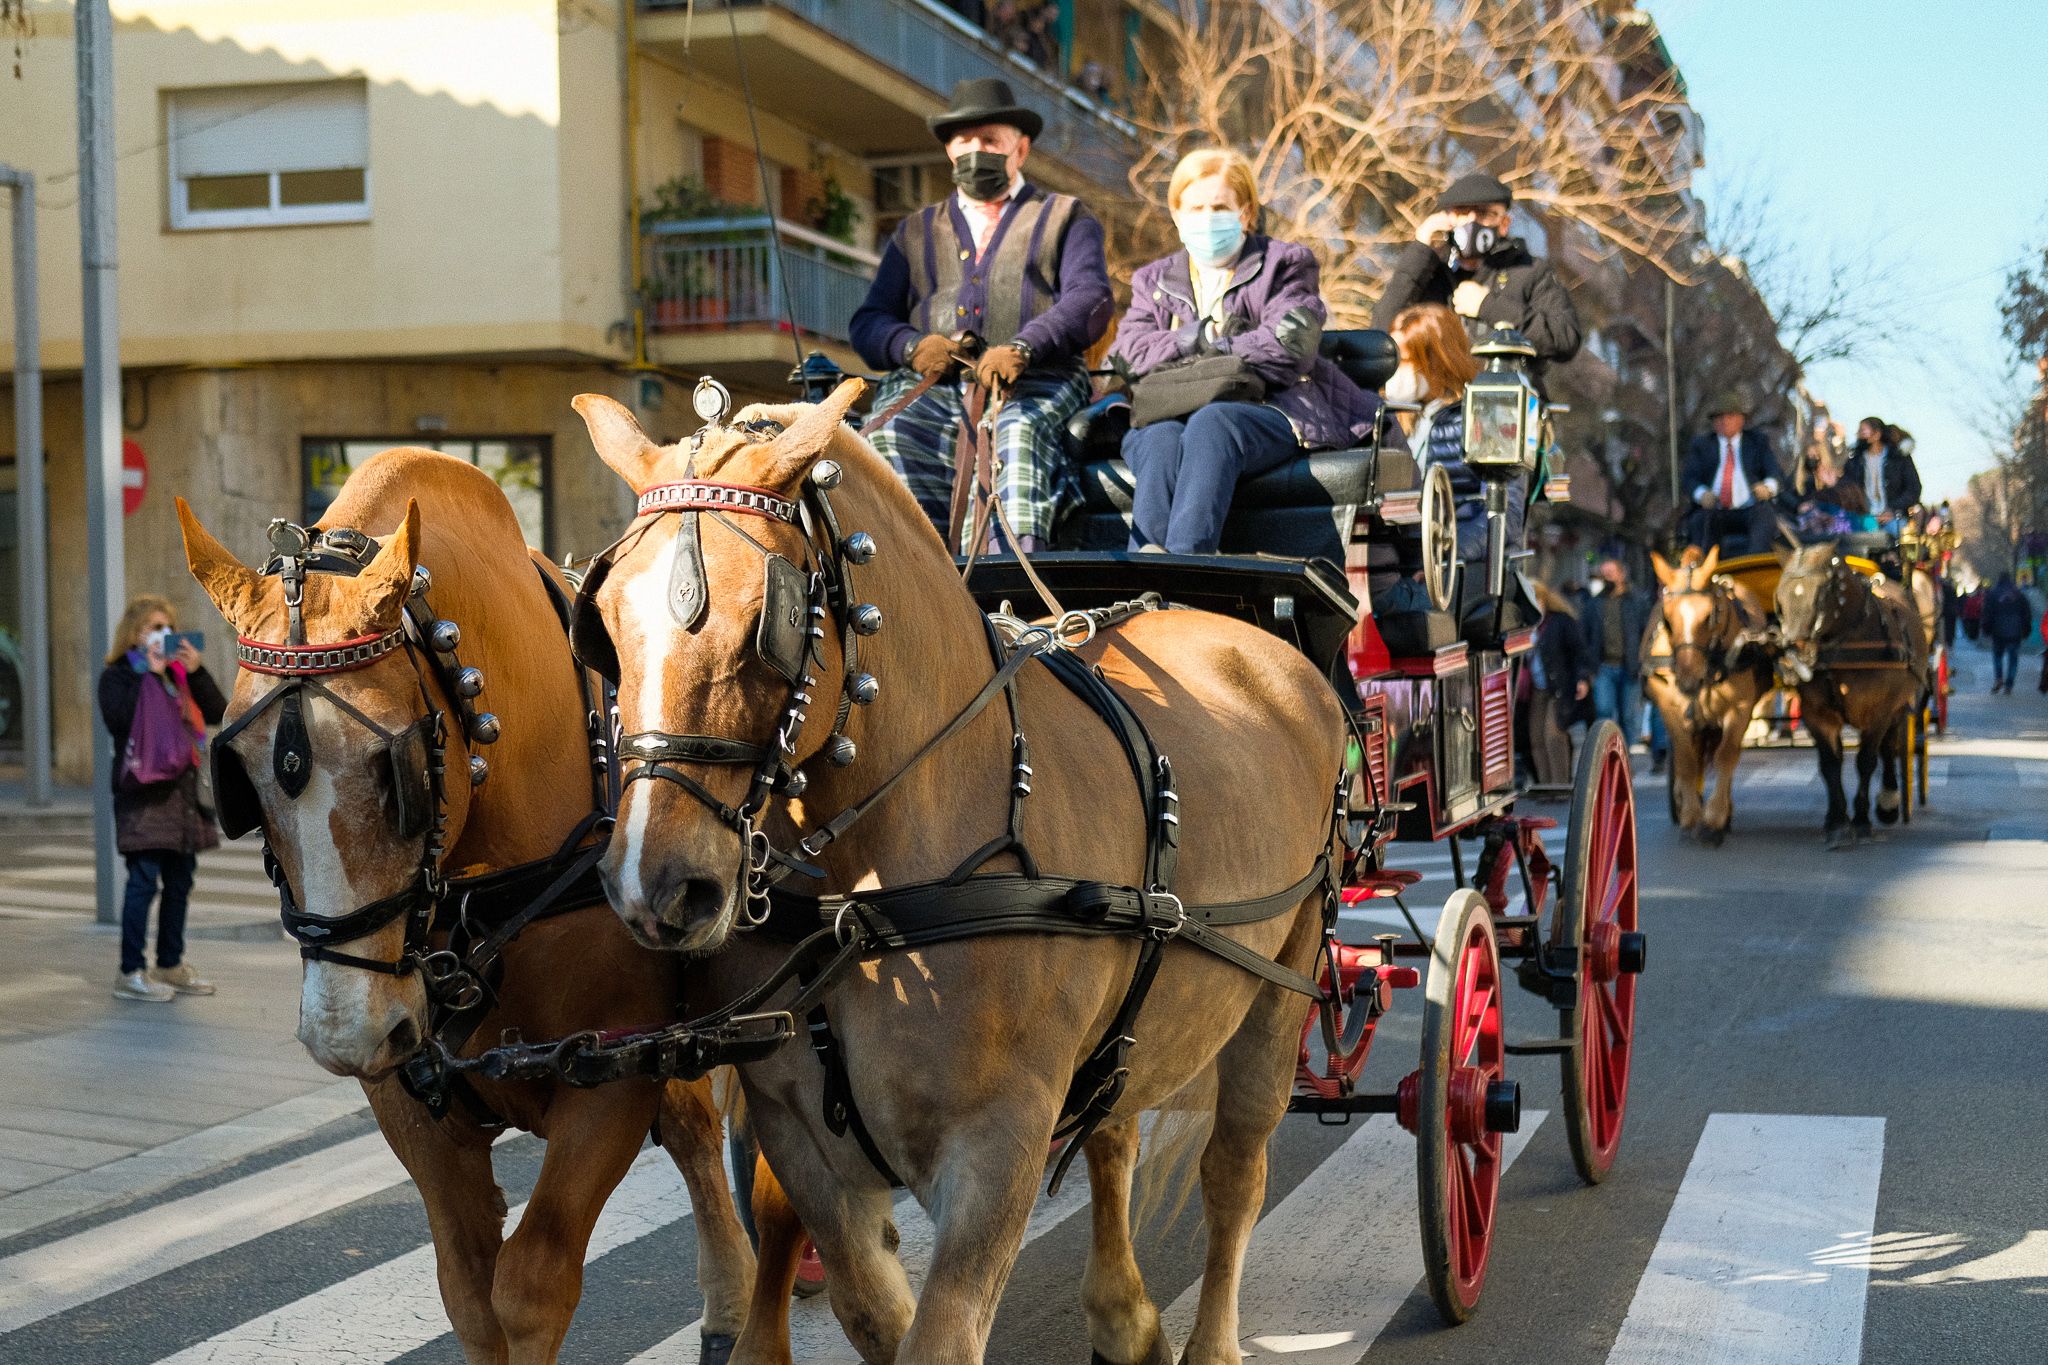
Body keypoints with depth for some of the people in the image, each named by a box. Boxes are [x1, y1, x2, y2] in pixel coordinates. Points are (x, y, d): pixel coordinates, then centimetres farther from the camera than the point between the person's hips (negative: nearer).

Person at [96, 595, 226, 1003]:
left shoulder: (179, 675, 17)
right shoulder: (119, 675, 0)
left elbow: (218, 712, 6)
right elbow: (118, 719, -19)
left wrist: (196, 672, -4)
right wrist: (150, 675, -15)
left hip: (182, 787, 7)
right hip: (143, 790, -6)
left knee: (179, 880, 10)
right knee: (144, 878, -11)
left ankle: (171, 965, 20)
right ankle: (131, 972, -7)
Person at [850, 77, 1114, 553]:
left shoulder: (1064, 219, 22)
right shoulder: (916, 232, 31)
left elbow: (1091, 299, 3)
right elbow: (869, 322, 21)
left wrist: (1022, 348, -17)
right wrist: (911, 345, -5)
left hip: (1035, 382, -2)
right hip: (930, 384, 3)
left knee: (1018, 431, -38)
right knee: (893, 434, -32)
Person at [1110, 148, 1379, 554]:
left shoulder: (1284, 265, 19)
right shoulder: (1153, 280, 28)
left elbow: (1288, 346, -1)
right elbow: (1128, 350, 7)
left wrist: (1212, 352, -4)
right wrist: (1200, 336, -5)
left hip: (1267, 410, -3)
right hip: (1170, 413, 3)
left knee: (1211, 423, -38)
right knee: (1161, 441, -35)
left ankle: (1185, 559, -59)